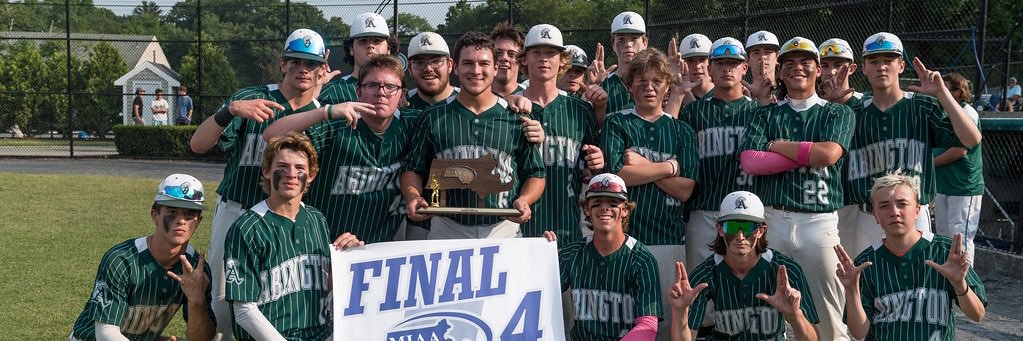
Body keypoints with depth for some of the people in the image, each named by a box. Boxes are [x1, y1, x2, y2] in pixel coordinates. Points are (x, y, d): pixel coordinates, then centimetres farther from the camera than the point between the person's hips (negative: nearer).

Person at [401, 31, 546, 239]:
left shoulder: (516, 119, 6)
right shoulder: (433, 118, 6)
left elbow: (535, 174, 9)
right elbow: (412, 169, 10)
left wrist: (524, 200, -10)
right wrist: (413, 197, -10)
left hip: (503, 229, 0)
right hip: (446, 232, 0)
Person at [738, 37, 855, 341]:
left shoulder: (838, 114, 11)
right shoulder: (766, 115, 13)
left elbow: (829, 154, -10)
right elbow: (749, 162, -4)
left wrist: (778, 146, 0)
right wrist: (808, 154, -6)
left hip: (819, 221, -1)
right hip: (771, 218, 1)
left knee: (830, 315, -1)